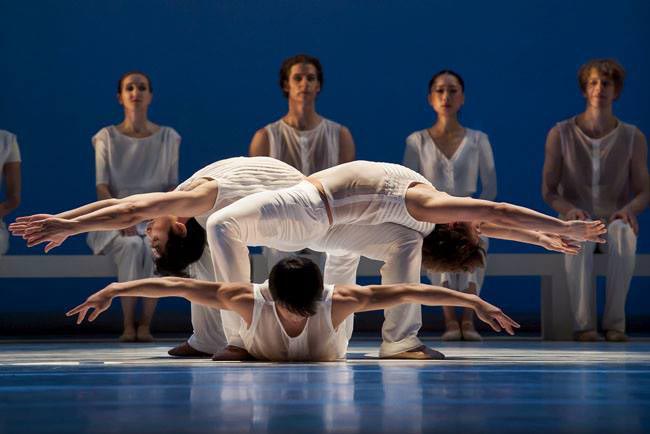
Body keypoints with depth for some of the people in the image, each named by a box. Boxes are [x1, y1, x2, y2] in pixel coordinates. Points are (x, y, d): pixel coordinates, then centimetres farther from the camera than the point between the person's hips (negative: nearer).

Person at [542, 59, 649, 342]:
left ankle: (615, 323, -39)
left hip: (614, 221, 1)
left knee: (622, 235, -40)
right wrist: (569, 210, -22)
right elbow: (549, 190, 1)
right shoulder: (560, 134, 0)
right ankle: (584, 324, -43)